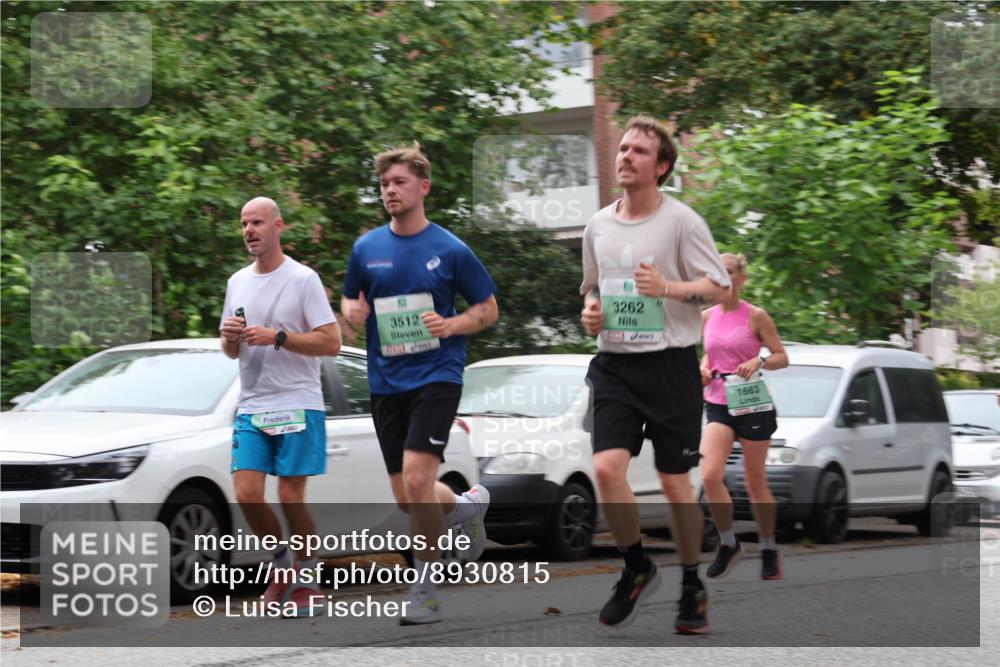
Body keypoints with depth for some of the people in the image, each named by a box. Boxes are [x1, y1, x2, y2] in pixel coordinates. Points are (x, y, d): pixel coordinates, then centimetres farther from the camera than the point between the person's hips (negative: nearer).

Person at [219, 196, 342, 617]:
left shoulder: (303, 279, -5)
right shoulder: (238, 283, 14)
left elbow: (331, 343, -11)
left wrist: (277, 337, -20)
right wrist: (229, 337, -2)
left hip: (297, 406, -5)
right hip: (251, 408, 5)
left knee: (291, 498, -5)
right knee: (247, 495, -6)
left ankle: (309, 578, 13)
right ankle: (282, 566, 15)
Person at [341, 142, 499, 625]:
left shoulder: (450, 250, -3)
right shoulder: (366, 249, 6)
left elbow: (489, 309, 4)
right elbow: (349, 300, 19)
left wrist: (452, 324, -15)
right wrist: (352, 312, -4)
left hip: (436, 374, -5)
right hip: (385, 382, 5)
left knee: (416, 478, -21)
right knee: (407, 499, 8)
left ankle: (424, 589, -9)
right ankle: (467, 507, 42)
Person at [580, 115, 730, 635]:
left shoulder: (682, 221, -5)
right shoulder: (598, 225, 10)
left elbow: (718, 286, -8)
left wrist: (669, 288, -24)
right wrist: (589, 310, 3)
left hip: (671, 363, -3)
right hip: (614, 363, 4)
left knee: (674, 480, 2)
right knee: (607, 468, -14)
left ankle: (691, 587, 19)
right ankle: (637, 568, 9)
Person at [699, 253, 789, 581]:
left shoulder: (755, 316, -6)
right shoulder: (707, 317, 7)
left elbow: (782, 357, -3)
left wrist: (759, 362, -23)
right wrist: (705, 367, 1)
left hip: (753, 405, -3)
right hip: (718, 406, 3)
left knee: (756, 482, 5)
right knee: (710, 476, -16)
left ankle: (769, 551, 22)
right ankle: (728, 544, 2)